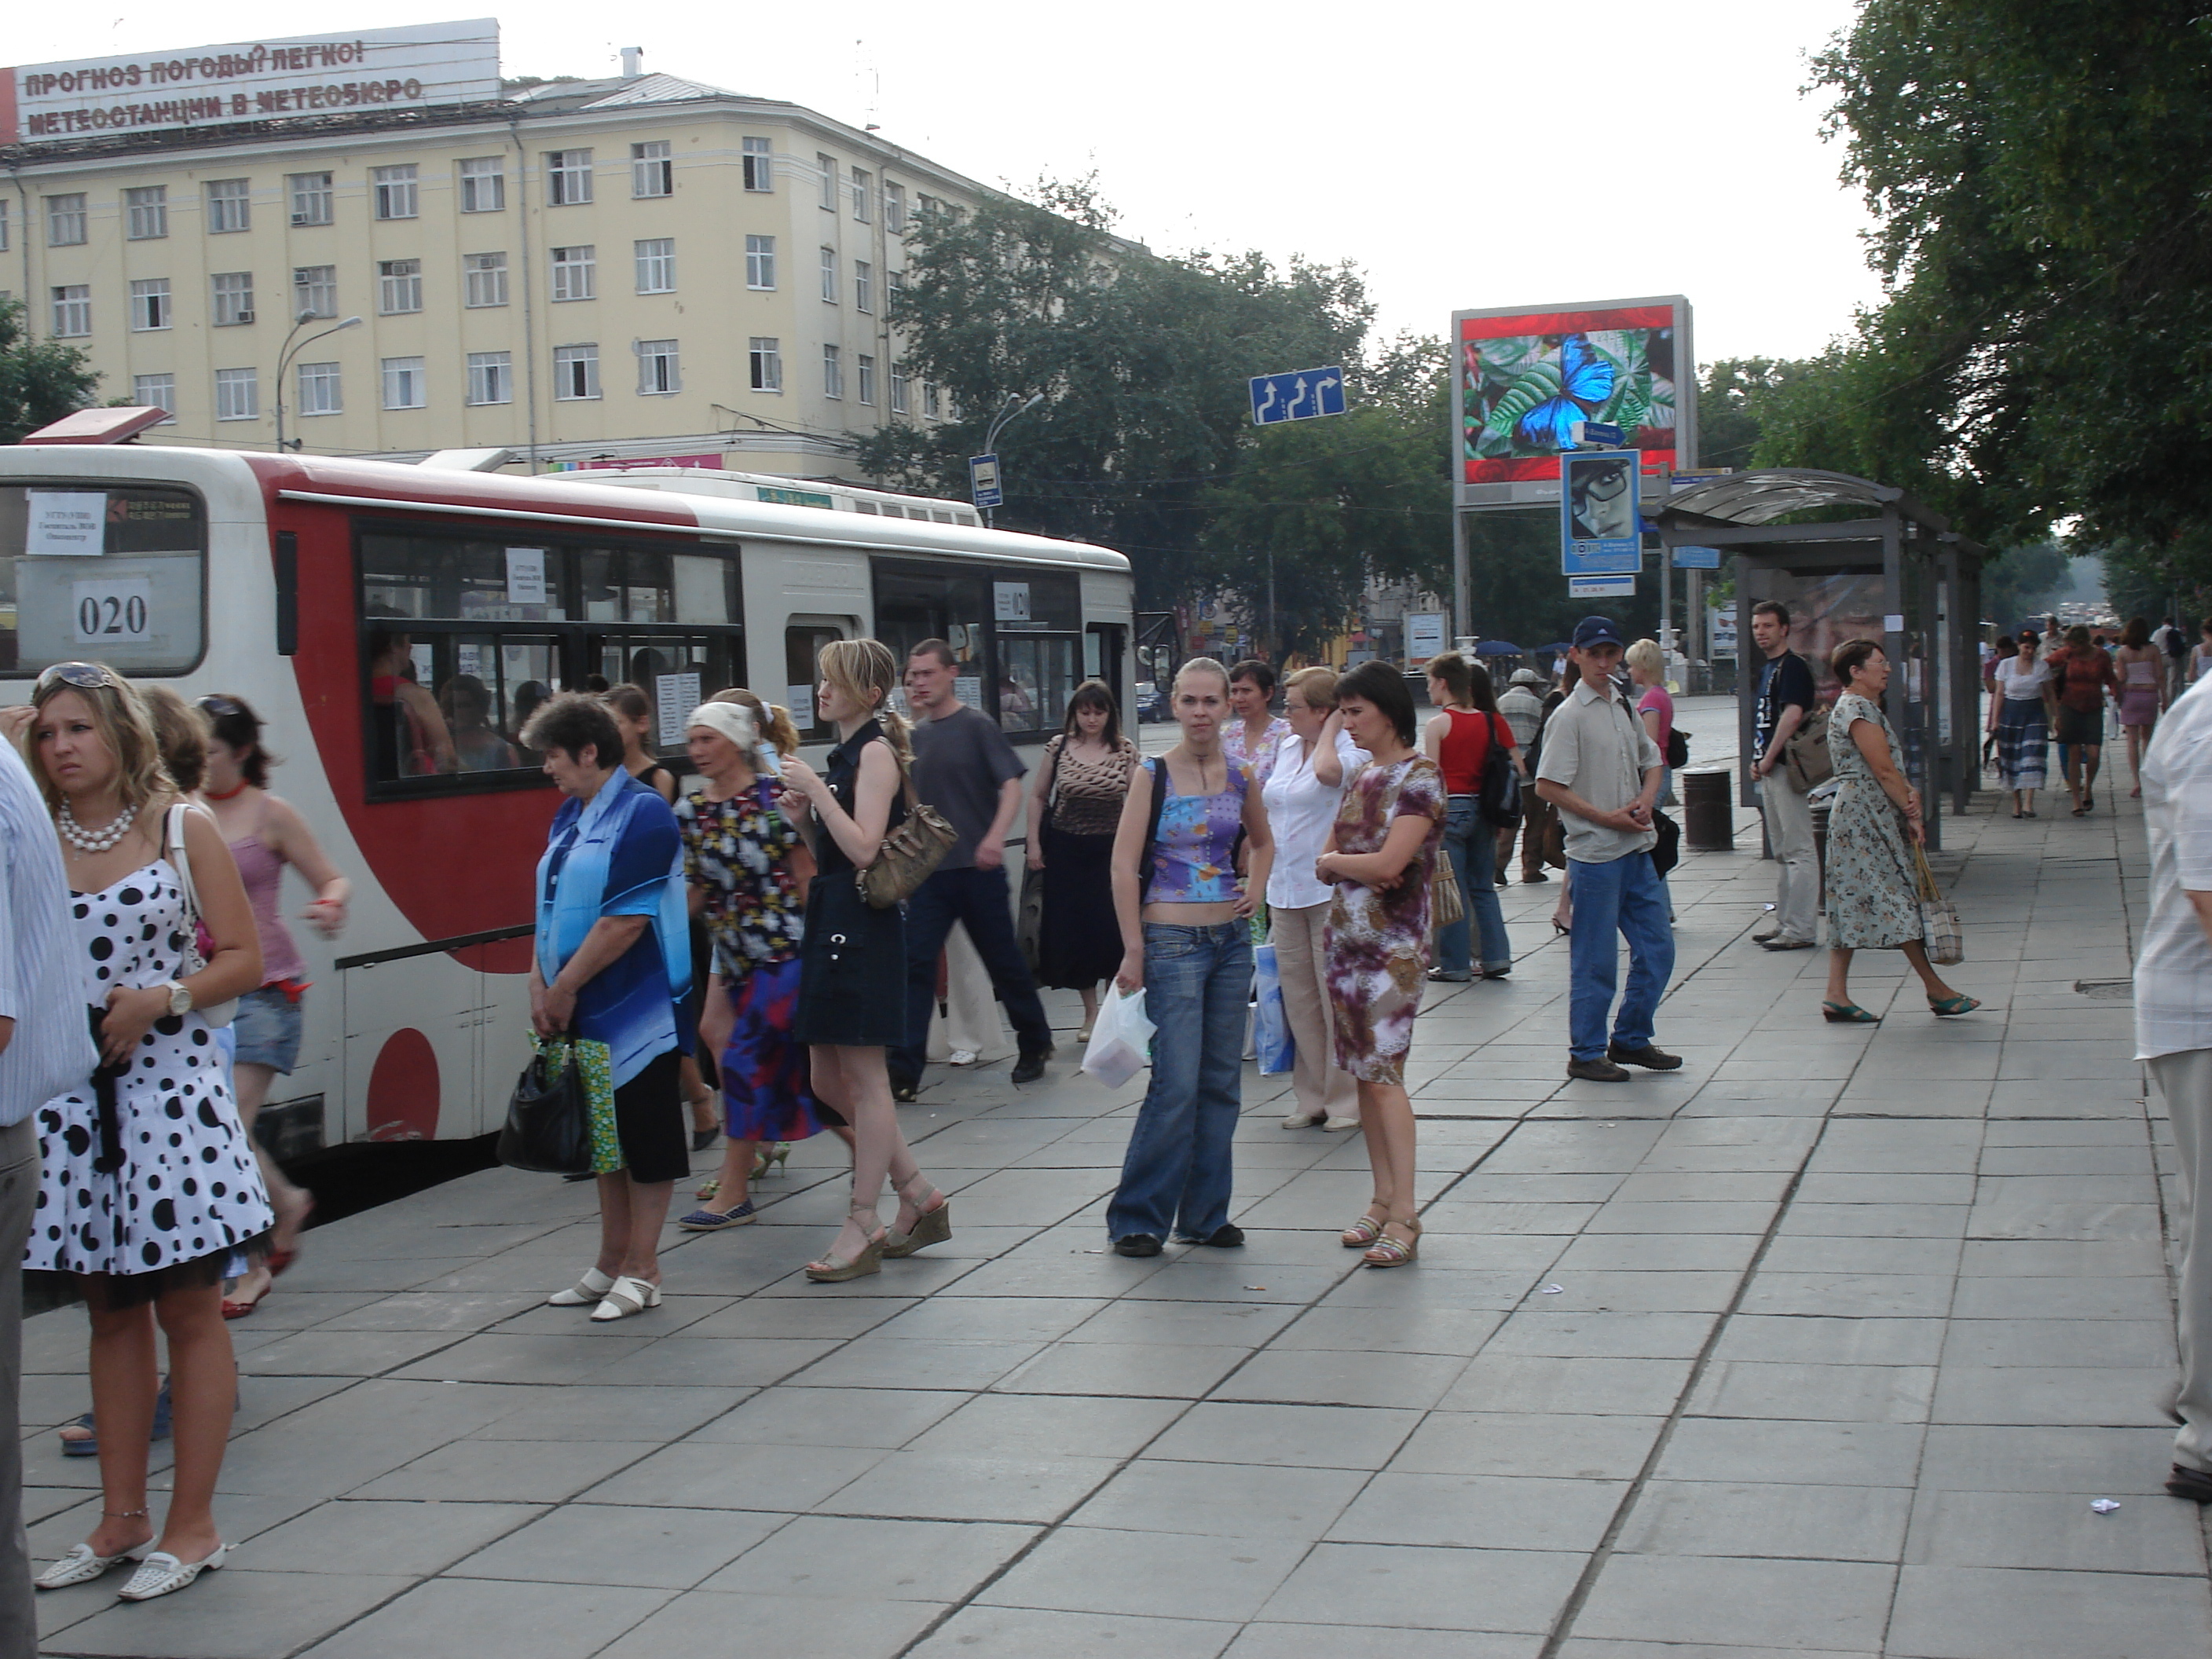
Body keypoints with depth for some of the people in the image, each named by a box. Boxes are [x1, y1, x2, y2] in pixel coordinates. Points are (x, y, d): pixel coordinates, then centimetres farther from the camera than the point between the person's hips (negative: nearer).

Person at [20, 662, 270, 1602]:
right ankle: (121, 1519, 22)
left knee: (188, 1308, 1)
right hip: (72, 1093, 3)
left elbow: (244, 959, -1)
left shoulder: (183, 831, 0)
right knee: (110, 1312, 12)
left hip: (169, 1080, -3)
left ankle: (192, 1525, 9)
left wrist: (160, 997, -14)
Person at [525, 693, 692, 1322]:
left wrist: (565, 986, -16)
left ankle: (641, 1270, 8)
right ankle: (611, 1263, 25)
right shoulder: (569, 817, 12)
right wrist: (540, 984, 2)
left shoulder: (643, 813, -14)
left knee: (645, 1139, 1)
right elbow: (551, 909, 15)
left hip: (635, 1008, -9)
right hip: (580, 1011, 9)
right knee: (604, 1137, 15)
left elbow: (625, 921, -20)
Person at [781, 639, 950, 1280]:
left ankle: (864, 1226, 2)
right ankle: (920, 1196, 20)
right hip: (830, 922, 10)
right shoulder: (845, 753, 16)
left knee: (863, 1076, -4)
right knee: (830, 1082, 11)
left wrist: (815, 790, -18)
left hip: (864, 925, -10)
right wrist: (803, 811, 5)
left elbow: (863, 848, -19)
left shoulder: (875, 752, -10)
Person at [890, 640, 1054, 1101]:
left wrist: (995, 837, -27)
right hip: (929, 870, 4)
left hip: (978, 868, -4)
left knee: (1004, 960, 8)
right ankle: (903, 1072, -7)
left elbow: (1012, 786, -13)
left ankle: (1035, 1044, 29)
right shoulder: (914, 734, 9)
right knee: (915, 964, -6)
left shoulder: (976, 727, -6)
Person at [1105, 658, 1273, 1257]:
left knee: (1221, 1082, 8)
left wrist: (1255, 891, 8)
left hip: (1232, 939, 5)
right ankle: (1137, 1217, 1)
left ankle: (1205, 1213, 18)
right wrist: (1133, 951, -14)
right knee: (1176, 1084, -9)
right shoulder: (1153, 775, -6)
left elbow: (1263, 841, 26)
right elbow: (1123, 865, -10)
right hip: (1173, 942, -5)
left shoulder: (1240, 777, 7)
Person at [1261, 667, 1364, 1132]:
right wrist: (1265, 880, 21)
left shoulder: (1350, 749, -10)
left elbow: (1327, 771, -35)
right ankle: (1310, 1095, 18)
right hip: (1285, 893, 8)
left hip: (1330, 891, -8)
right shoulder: (1286, 749, 14)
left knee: (1336, 998, -1)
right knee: (1298, 998, 10)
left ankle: (1345, 1098, 8)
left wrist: (1333, 725, -17)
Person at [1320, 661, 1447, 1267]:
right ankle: (1384, 1199, 14)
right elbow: (1324, 863, 10)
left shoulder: (1420, 775, -9)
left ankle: (1404, 1216, -10)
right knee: (1363, 1070, 8)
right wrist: (1356, 868, -11)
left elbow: (1390, 861, -19)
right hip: (1347, 937, 8)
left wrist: (1333, 860, -4)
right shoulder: (1361, 778, 14)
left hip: (1393, 942, -8)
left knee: (1382, 1070, -12)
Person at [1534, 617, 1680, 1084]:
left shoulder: (1624, 708, 12)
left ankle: (1631, 1040, 25)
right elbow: (1548, 786, -14)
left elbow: (1651, 762, 22)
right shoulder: (1570, 716, -10)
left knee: (1657, 948, 11)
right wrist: (1607, 818, -15)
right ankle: (1586, 1054, 10)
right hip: (1595, 854, -7)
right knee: (1596, 959, -1)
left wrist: (1645, 801, 1)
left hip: (1637, 849, 7)